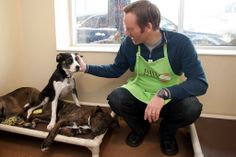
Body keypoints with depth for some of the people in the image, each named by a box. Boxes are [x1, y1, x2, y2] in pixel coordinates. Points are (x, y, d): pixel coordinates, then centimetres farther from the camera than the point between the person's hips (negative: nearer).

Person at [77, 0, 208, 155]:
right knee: (115, 99, -25)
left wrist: (163, 94, -41)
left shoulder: (181, 43, -22)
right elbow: (115, 70, 5)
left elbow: (200, 82, -27)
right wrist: (86, 67, -3)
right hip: (139, 94, 2)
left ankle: (167, 132, 6)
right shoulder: (129, 43, -13)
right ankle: (140, 128, 8)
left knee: (192, 108, -32)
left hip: (171, 98, -2)